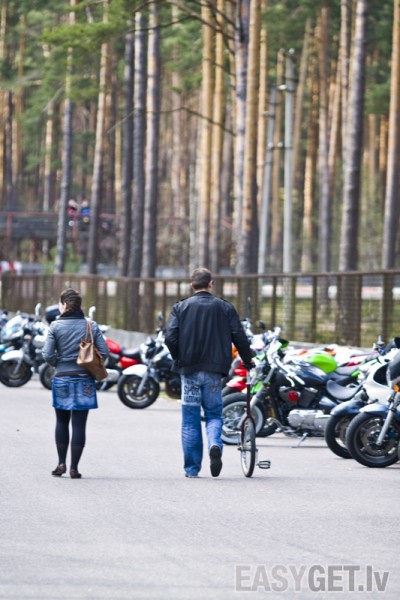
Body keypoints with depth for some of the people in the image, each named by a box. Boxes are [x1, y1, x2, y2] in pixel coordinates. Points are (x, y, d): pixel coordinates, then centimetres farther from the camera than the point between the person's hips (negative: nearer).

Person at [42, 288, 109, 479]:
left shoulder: (56, 326, -6)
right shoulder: (91, 326, -1)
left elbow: (47, 354, -11)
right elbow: (104, 352, -5)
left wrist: (58, 364, 9)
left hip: (62, 378, 0)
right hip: (84, 380, 0)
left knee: (62, 421, 16)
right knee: (79, 424, 3)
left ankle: (61, 463, 12)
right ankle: (74, 467, 1)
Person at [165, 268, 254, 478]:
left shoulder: (180, 308, 0)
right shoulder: (225, 308, 2)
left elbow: (170, 337, -9)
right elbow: (239, 337, -1)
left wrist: (179, 358, 8)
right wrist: (248, 359, 16)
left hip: (189, 370, 0)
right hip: (214, 370, 0)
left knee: (190, 420, 7)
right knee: (214, 414, 12)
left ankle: (192, 468, 8)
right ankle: (215, 445, -19)